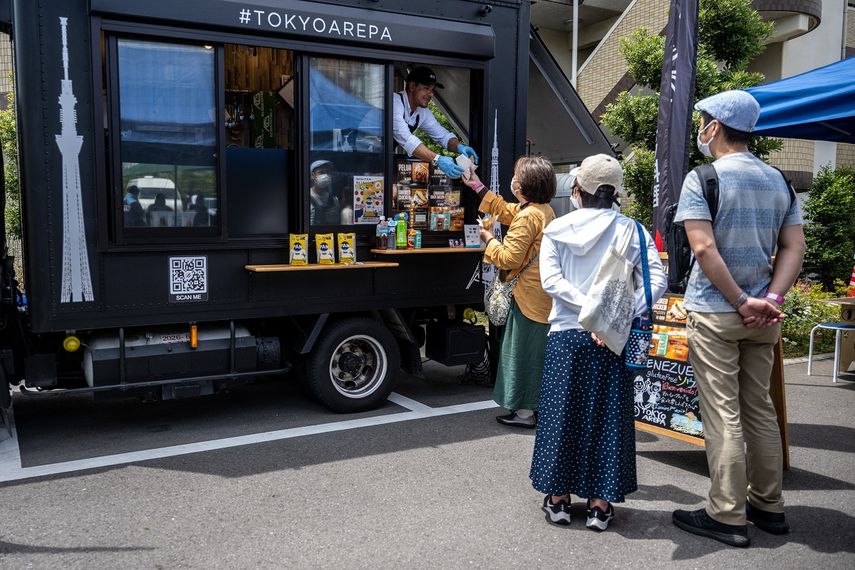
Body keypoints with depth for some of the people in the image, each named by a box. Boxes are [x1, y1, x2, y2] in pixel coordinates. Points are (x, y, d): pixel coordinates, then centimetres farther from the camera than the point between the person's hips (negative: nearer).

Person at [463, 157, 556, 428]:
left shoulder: (527, 216, -19)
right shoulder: (544, 209, 10)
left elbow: (509, 258, -20)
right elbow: (505, 211, 26)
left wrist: (489, 239, -3)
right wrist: (478, 187, 30)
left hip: (529, 295, -9)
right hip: (544, 294, 9)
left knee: (523, 350, 1)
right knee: (537, 350, 16)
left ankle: (525, 411, 8)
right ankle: (539, 405, 26)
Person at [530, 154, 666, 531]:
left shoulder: (557, 229, 0)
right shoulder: (631, 230, 0)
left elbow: (551, 280, -10)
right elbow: (656, 281, -9)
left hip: (565, 334, 0)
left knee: (561, 412, 10)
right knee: (607, 415, 9)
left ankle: (558, 498, 20)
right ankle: (600, 504, 16)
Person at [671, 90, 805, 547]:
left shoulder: (702, 178, -10)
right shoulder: (779, 180, 10)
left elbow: (705, 248, -19)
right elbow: (794, 247, 4)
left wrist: (742, 302, -14)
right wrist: (771, 299, -4)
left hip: (714, 312, -6)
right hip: (763, 316, 6)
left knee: (723, 415, -1)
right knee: (761, 409, 15)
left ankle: (727, 517, 6)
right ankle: (769, 507, 26)